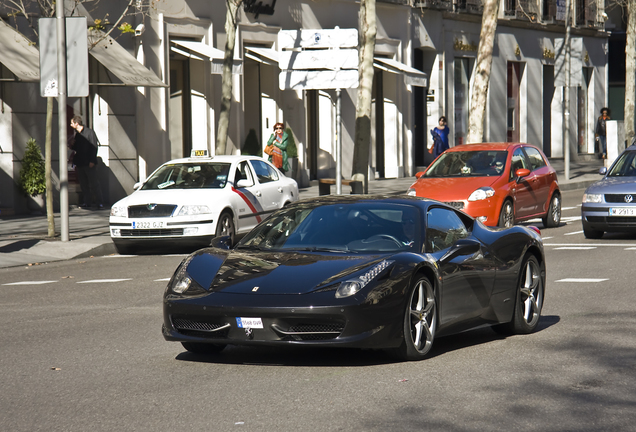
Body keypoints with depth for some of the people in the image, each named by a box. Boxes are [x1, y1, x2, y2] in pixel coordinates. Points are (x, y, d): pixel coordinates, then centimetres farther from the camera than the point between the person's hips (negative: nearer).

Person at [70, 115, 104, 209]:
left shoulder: (89, 132, -5)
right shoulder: (75, 134, 14)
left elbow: (94, 147, -9)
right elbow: (75, 149, 17)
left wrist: (92, 161, -15)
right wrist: (75, 163, 8)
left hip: (89, 163, -6)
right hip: (80, 164, 6)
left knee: (94, 183, -6)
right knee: (83, 184, 6)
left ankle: (99, 202, -5)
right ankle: (86, 201, 12)